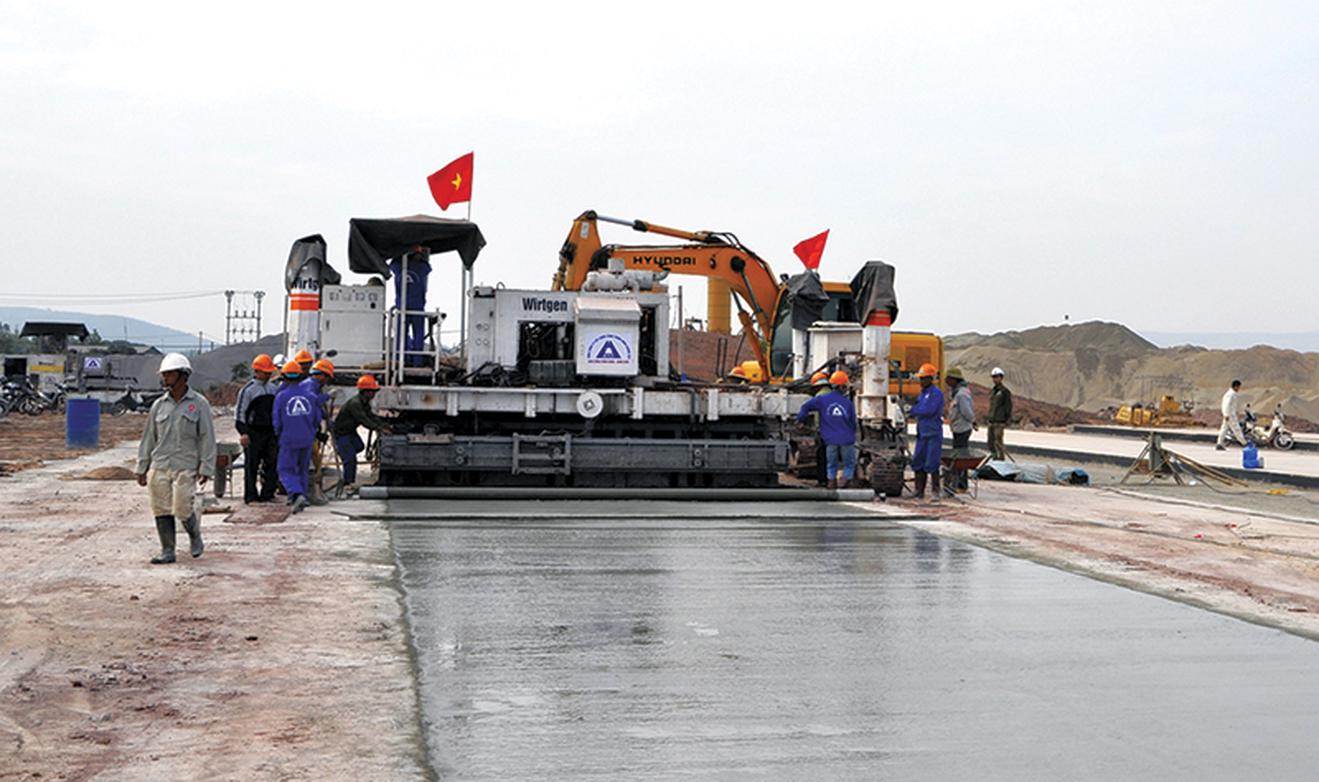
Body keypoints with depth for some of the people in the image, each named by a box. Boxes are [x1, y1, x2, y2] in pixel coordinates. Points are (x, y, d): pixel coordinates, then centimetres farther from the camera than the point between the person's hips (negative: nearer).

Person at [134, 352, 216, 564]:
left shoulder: (199, 404, 0)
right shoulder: (159, 405, 10)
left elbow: (207, 437, -2)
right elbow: (149, 438, 14)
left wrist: (206, 468, -8)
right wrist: (142, 468, 11)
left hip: (186, 467, -4)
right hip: (159, 467, 4)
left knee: (183, 510, -7)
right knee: (161, 510, 2)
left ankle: (195, 537, 22)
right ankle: (167, 551, 12)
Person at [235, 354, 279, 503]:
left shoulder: (274, 388, 12)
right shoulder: (248, 390, -5)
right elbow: (240, 412, -6)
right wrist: (243, 432, -14)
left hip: (271, 432, 5)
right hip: (253, 433, -5)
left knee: (271, 463, 4)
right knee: (252, 465, 0)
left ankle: (267, 494, 12)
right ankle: (251, 496, 6)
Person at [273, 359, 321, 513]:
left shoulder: (281, 396, -10)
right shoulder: (310, 395, -2)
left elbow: (277, 421, -5)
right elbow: (317, 418, 6)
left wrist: (278, 433, 17)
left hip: (289, 439, -3)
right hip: (307, 439, 3)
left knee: (286, 471, 2)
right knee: (302, 469, 19)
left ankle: (297, 495, -21)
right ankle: (300, 497, 24)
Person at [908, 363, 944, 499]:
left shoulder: (936, 393, -10)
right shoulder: (923, 393, 16)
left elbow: (929, 410, -20)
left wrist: (913, 410, -13)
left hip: (933, 433, -8)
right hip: (922, 433, 8)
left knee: (931, 464, -7)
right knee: (918, 462, 8)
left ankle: (935, 491, 2)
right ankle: (919, 491, 14)